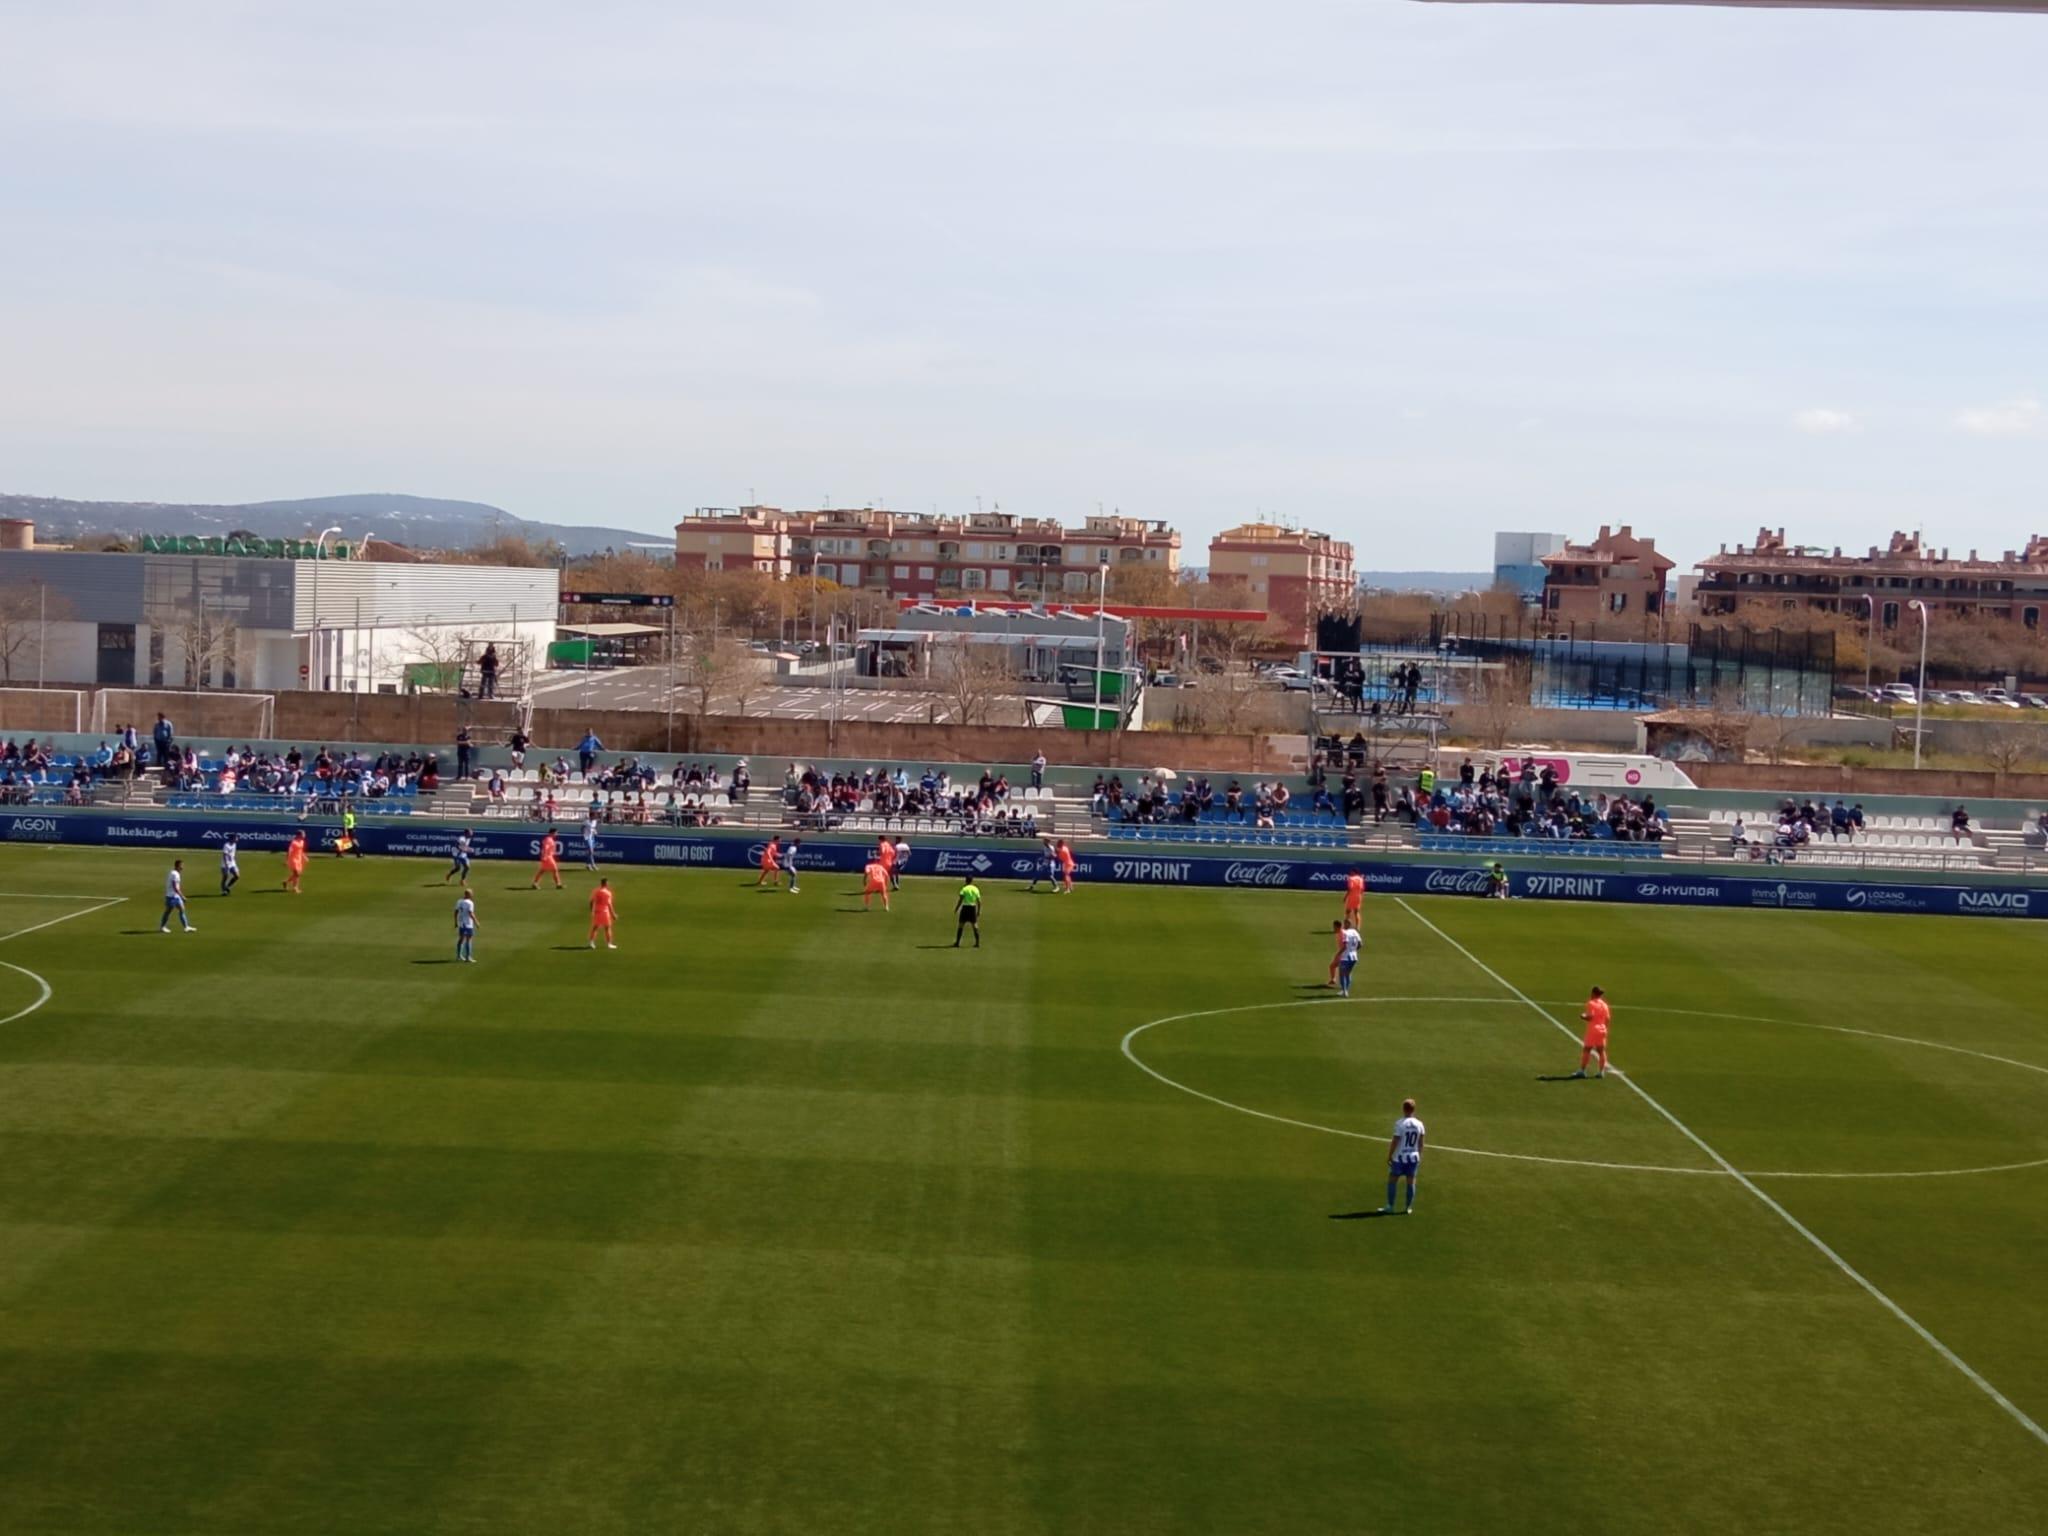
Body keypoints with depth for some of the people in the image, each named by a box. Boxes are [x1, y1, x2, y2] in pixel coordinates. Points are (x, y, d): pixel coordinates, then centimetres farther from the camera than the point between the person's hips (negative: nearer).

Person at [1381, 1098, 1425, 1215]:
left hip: (1400, 1157, -4)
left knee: (1392, 1180, 6)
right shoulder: (1419, 1124, 0)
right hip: (1414, 1157, 4)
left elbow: (1395, 1142, -13)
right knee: (1411, 1182, 9)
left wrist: (1389, 1156, -4)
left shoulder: (1400, 1124, -15)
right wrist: (1419, 1156, 18)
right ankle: (1408, 1208, 12)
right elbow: (1420, 1143, 7)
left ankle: (1390, 1206, 7)